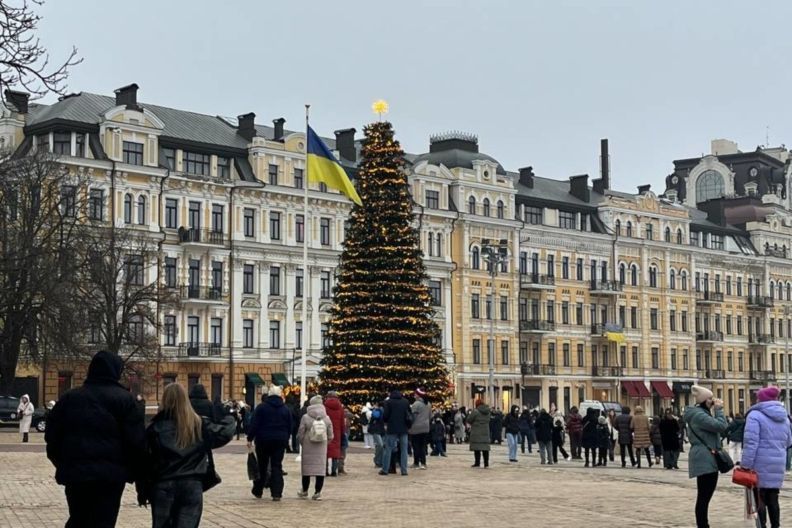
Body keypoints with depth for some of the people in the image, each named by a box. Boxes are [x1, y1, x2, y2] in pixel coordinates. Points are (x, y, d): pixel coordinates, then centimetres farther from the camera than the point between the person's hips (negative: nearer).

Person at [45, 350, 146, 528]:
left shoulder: (69, 398, 10)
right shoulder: (124, 399, -5)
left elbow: (52, 437, 13)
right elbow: (136, 441, -9)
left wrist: (62, 464, 23)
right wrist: (138, 473, 2)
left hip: (74, 473, 4)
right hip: (110, 474, -4)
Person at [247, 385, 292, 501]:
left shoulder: (261, 407, -5)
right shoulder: (286, 409, 6)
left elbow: (254, 424, -8)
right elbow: (289, 427, 9)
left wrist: (250, 438, -4)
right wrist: (286, 440, 18)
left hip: (263, 440, -2)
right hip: (280, 441, 2)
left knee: (261, 466, 10)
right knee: (277, 466, 3)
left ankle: (258, 491, 20)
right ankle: (276, 493, -6)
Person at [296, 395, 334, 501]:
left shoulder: (305, 417, -8)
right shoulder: (327, 418, -1)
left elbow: (300, 434, -6)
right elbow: (330, 436, 2)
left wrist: (302, 444, 12)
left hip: (308, 448, -1)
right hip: (322, 448, 1)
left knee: (306, 468, 9)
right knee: (321, 468, 4)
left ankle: (304, 491, 21)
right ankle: (318, 492, 1)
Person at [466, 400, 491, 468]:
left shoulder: (476, 411, -13)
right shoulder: (488, 412, 6)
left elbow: (468, 420, -9)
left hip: (477, 433, -5)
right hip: (485, 432, 5)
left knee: (477, 448, -2)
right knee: (485, 448, 8)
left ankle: (477, 463, -3)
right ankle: (486, 464, 7)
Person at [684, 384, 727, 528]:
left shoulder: (703, 413, 20)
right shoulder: (699, 414, -15)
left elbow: (716, 428, 20)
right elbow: (721, 426, -20)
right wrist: (719, 410, -11)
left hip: (706, 459, 11)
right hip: (705, 459, -11)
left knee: (705, 495, 13)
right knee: (704, 496, -11)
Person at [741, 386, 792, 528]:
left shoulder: (755, 415, -10)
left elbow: (751, 442, -17)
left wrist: (746, 464, -16)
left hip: (761, 465, -6)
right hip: (778, 465, 6)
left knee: (759, 500, 1)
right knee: (773, 499, 13)